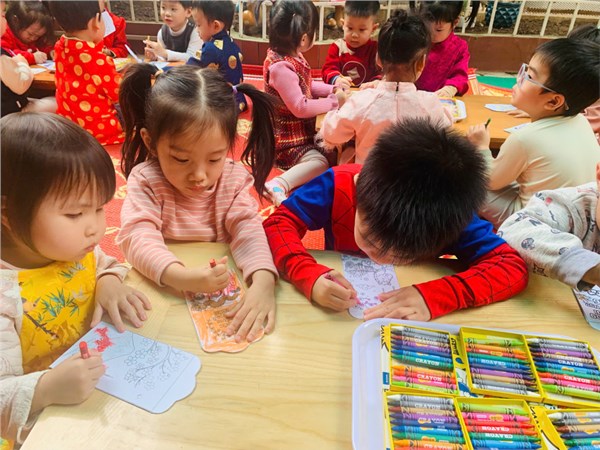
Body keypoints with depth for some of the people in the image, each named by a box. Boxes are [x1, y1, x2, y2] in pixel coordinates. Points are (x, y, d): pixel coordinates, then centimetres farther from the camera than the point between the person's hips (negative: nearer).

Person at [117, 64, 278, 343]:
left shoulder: (234, 179, -6)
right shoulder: (145, 180, -11)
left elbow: (249, 231, -17)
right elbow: (138, 237, -23)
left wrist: (263, 282, -37)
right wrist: (181, 277, -43)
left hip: (226, 287, 1)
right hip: (163, 289, 0)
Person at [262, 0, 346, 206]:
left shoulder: (290, 56, 3)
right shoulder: (281, 68, -27)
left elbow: (307, 85, 18)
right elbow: (300, 108, -26)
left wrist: (332, 89, 3)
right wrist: (334, 101, -16)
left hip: (301, 130, 10)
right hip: (286, 139, -10)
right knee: (320, 162, -26)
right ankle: (278, 185, -34)